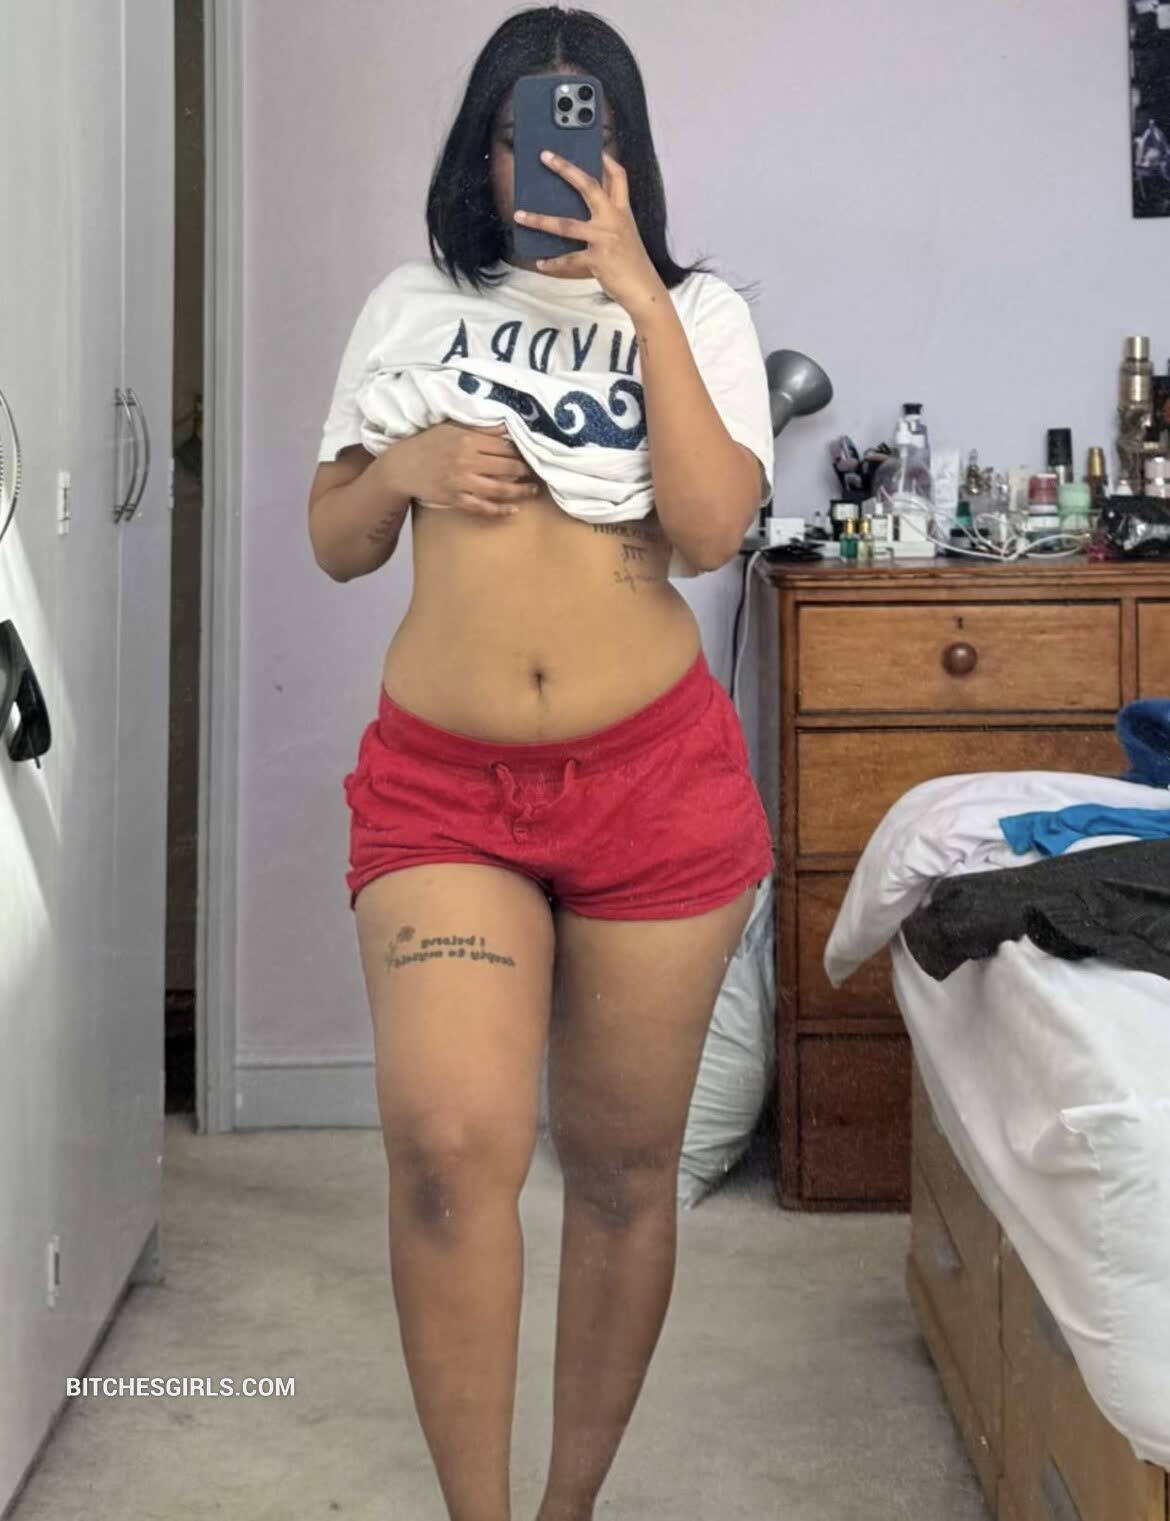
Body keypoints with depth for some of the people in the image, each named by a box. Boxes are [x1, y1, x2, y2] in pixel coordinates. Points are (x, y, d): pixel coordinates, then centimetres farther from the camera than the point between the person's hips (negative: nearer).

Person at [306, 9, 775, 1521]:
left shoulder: (697, 314, 7)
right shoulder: (411, 308, 12)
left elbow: (711, 528, -11)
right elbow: (334, 543, 16)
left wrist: (634, 291, -11)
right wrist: (403, 468, -5)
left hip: (652, 773, 0)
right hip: (439, 776, 0)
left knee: (622, 1165, 7)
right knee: (449, 1140, -21)